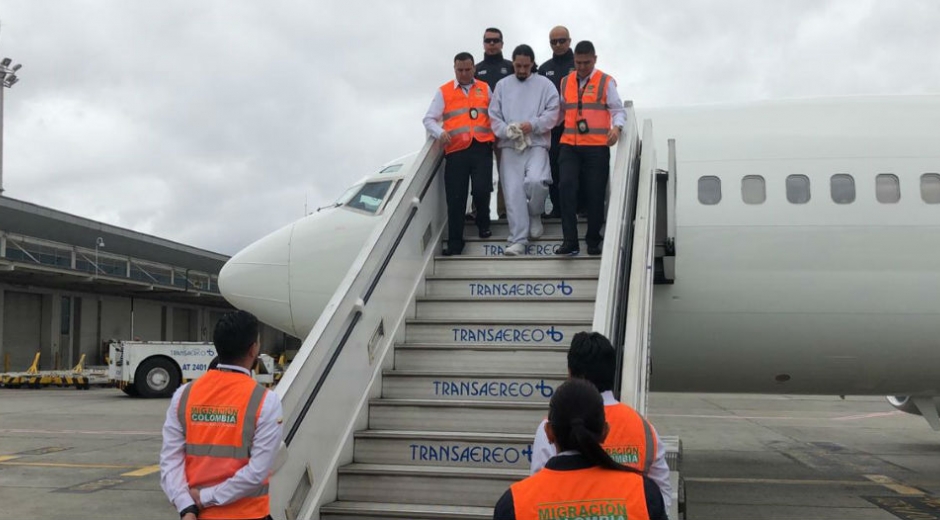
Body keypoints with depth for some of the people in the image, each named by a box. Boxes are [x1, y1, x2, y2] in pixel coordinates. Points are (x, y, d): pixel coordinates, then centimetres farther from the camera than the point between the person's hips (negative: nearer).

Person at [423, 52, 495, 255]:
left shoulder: (485, 89, 16)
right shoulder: (444, 92, 12)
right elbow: (429, 119, 8)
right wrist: (440, 133, -11)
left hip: (481, 148, 0)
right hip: (456, 150, 0)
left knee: (481, 189, -14)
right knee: (456, 198, -1)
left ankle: (483, 223, 17)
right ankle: (455, 242, 7)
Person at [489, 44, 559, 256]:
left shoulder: (545, 84, 8)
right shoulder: (502, 85, 14)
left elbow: (553, 112, 0)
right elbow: (493, 116, 9)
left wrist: (532, 125, -14)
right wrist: (507, 131, -9)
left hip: (537, 144, -2)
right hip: (509, 146, 2)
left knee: (535, 181, -25)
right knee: (513, 191, -6)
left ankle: (535, 214, 8)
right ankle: (518, 240, -3)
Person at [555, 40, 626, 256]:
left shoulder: (606, 82, 2)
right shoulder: (565, 82, 13)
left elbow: (618, 109, -2)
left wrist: (616, 127, -20)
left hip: (597, 147, -2)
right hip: (569, 146, 3)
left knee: (595, 194, 1)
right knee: (567, 187, -14)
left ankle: (593, 241, 16)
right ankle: (570, 240, -11)